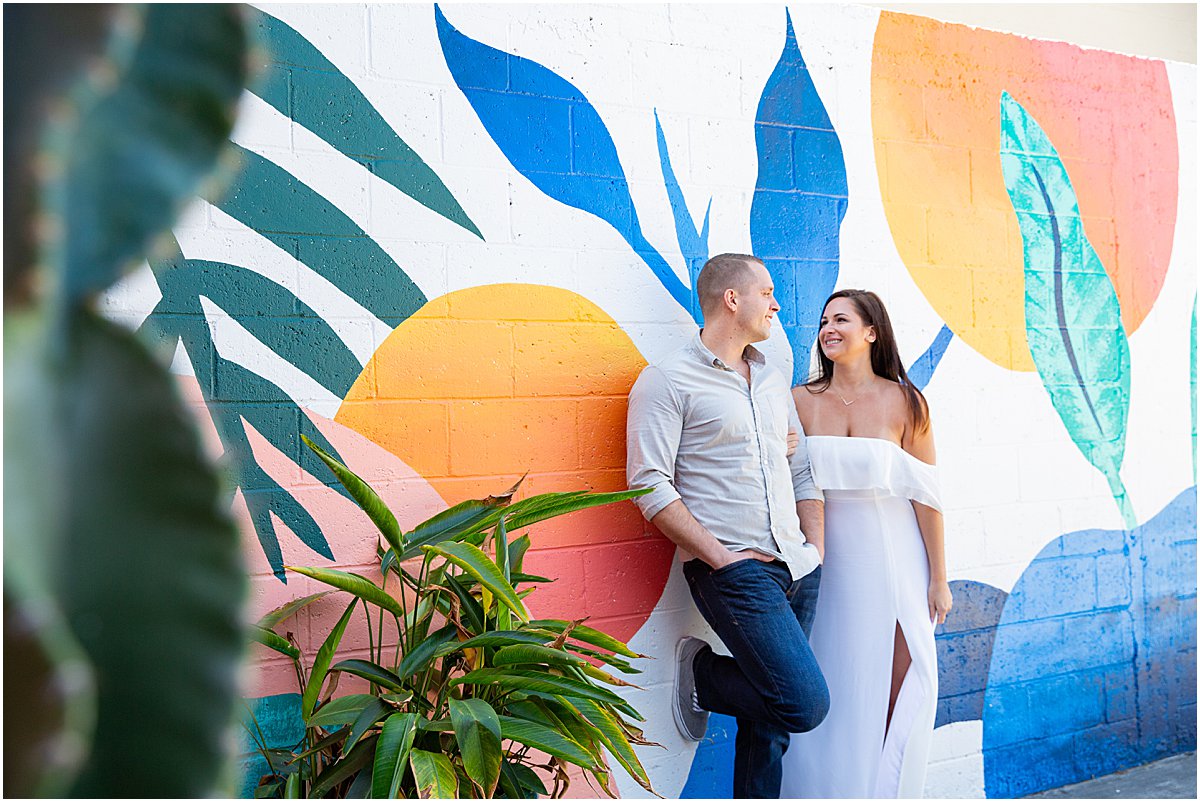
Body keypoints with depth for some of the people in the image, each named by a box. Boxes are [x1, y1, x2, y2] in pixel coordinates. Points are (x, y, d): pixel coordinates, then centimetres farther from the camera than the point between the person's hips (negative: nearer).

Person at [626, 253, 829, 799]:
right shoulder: (668, 381, -4)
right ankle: (702, 674, 9)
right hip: (736, 571, -7)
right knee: (806, 703, -14)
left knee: (771, 716, 9)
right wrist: (719, 556, -15)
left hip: (797, 569, 7)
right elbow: (651, 486, -11)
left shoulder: (773, 381, 18)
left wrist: (816, 548, 10)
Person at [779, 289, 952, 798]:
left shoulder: (904, 402, -4)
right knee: (832, 694, 7)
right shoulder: (801, 402, 1)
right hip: (828, 562, 2)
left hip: (892, 563, -1)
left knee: (894, 692, 3)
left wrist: (938, 578, -3)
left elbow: (925, 494, -3)